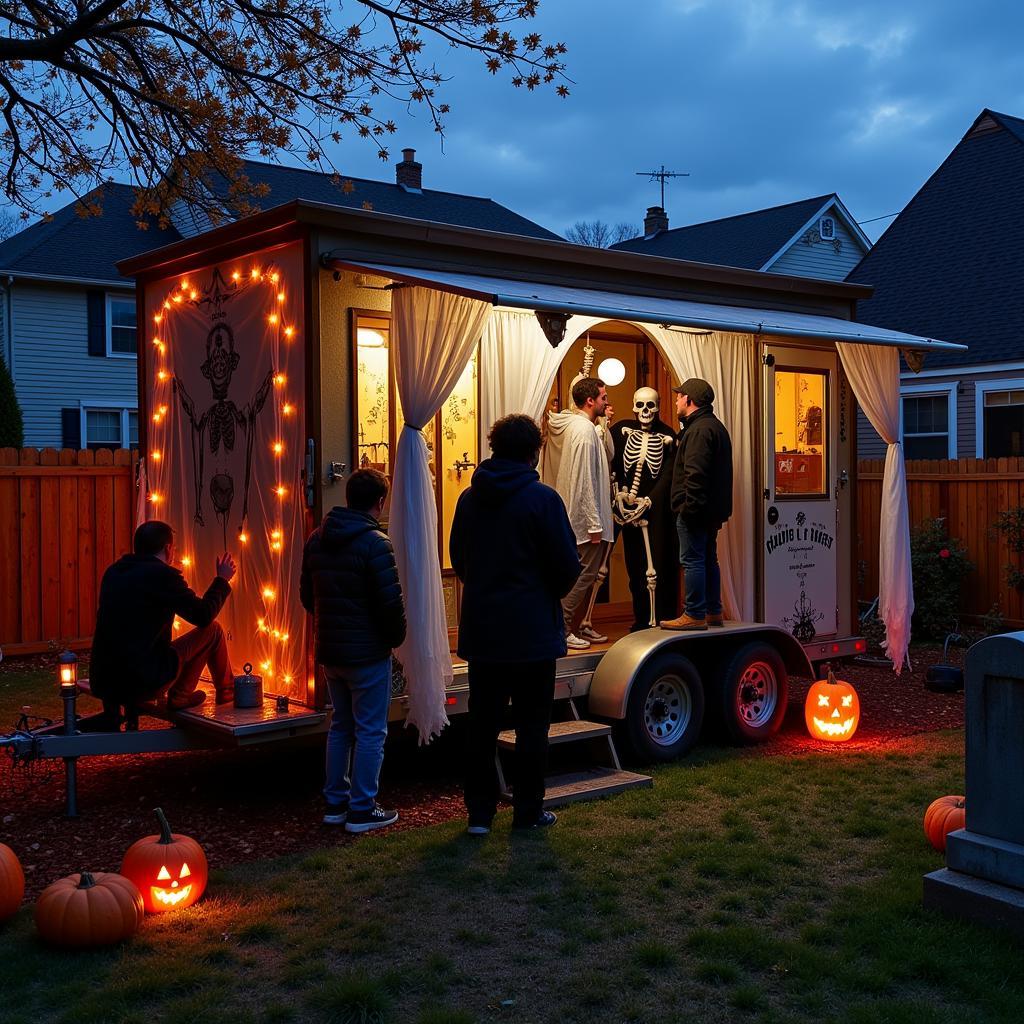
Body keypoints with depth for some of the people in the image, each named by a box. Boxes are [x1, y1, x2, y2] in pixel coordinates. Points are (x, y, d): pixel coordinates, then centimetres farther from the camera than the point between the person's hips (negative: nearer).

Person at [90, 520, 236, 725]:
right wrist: (222, 580, 14)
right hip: (144, 682, -8)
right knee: (213, 629, 7)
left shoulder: (113, 572, 11)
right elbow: (204, 615, -3)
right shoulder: (164, 575, -10)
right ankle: (179, 695, 18)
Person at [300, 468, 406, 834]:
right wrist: (396, 637, -2)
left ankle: (335, 802, 25)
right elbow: (391, 601, -19)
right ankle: (362, 810, 8)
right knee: (370, 732, 3)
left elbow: (306, 594, 13)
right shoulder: (375, 543, -18)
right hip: (368, 652, -7)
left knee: (340, 725, 19)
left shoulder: (316, 539, 5)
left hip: (329, 650, 7)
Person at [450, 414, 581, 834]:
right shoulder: (542, 499, -12)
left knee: (481, 724, 10)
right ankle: (528, 811, 14)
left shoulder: (468, 499, 3)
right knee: (531, 725, 7)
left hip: (481, 630, 4)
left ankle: (479, 812, 16)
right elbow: (567, 566, -10)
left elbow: (458, 561, 11)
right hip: (533, 631, -4)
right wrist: (553, 591, 11)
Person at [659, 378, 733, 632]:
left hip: (695, 509, -11)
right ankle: (713, 612, 22)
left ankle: (694, 615, -5)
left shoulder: (699, 430, -16)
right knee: (708, 560, 15)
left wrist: (689, 507, -22)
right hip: (712, 509, 11)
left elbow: (695, 474, -24)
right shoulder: (715, 426, 19)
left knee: (692, 561, -7)